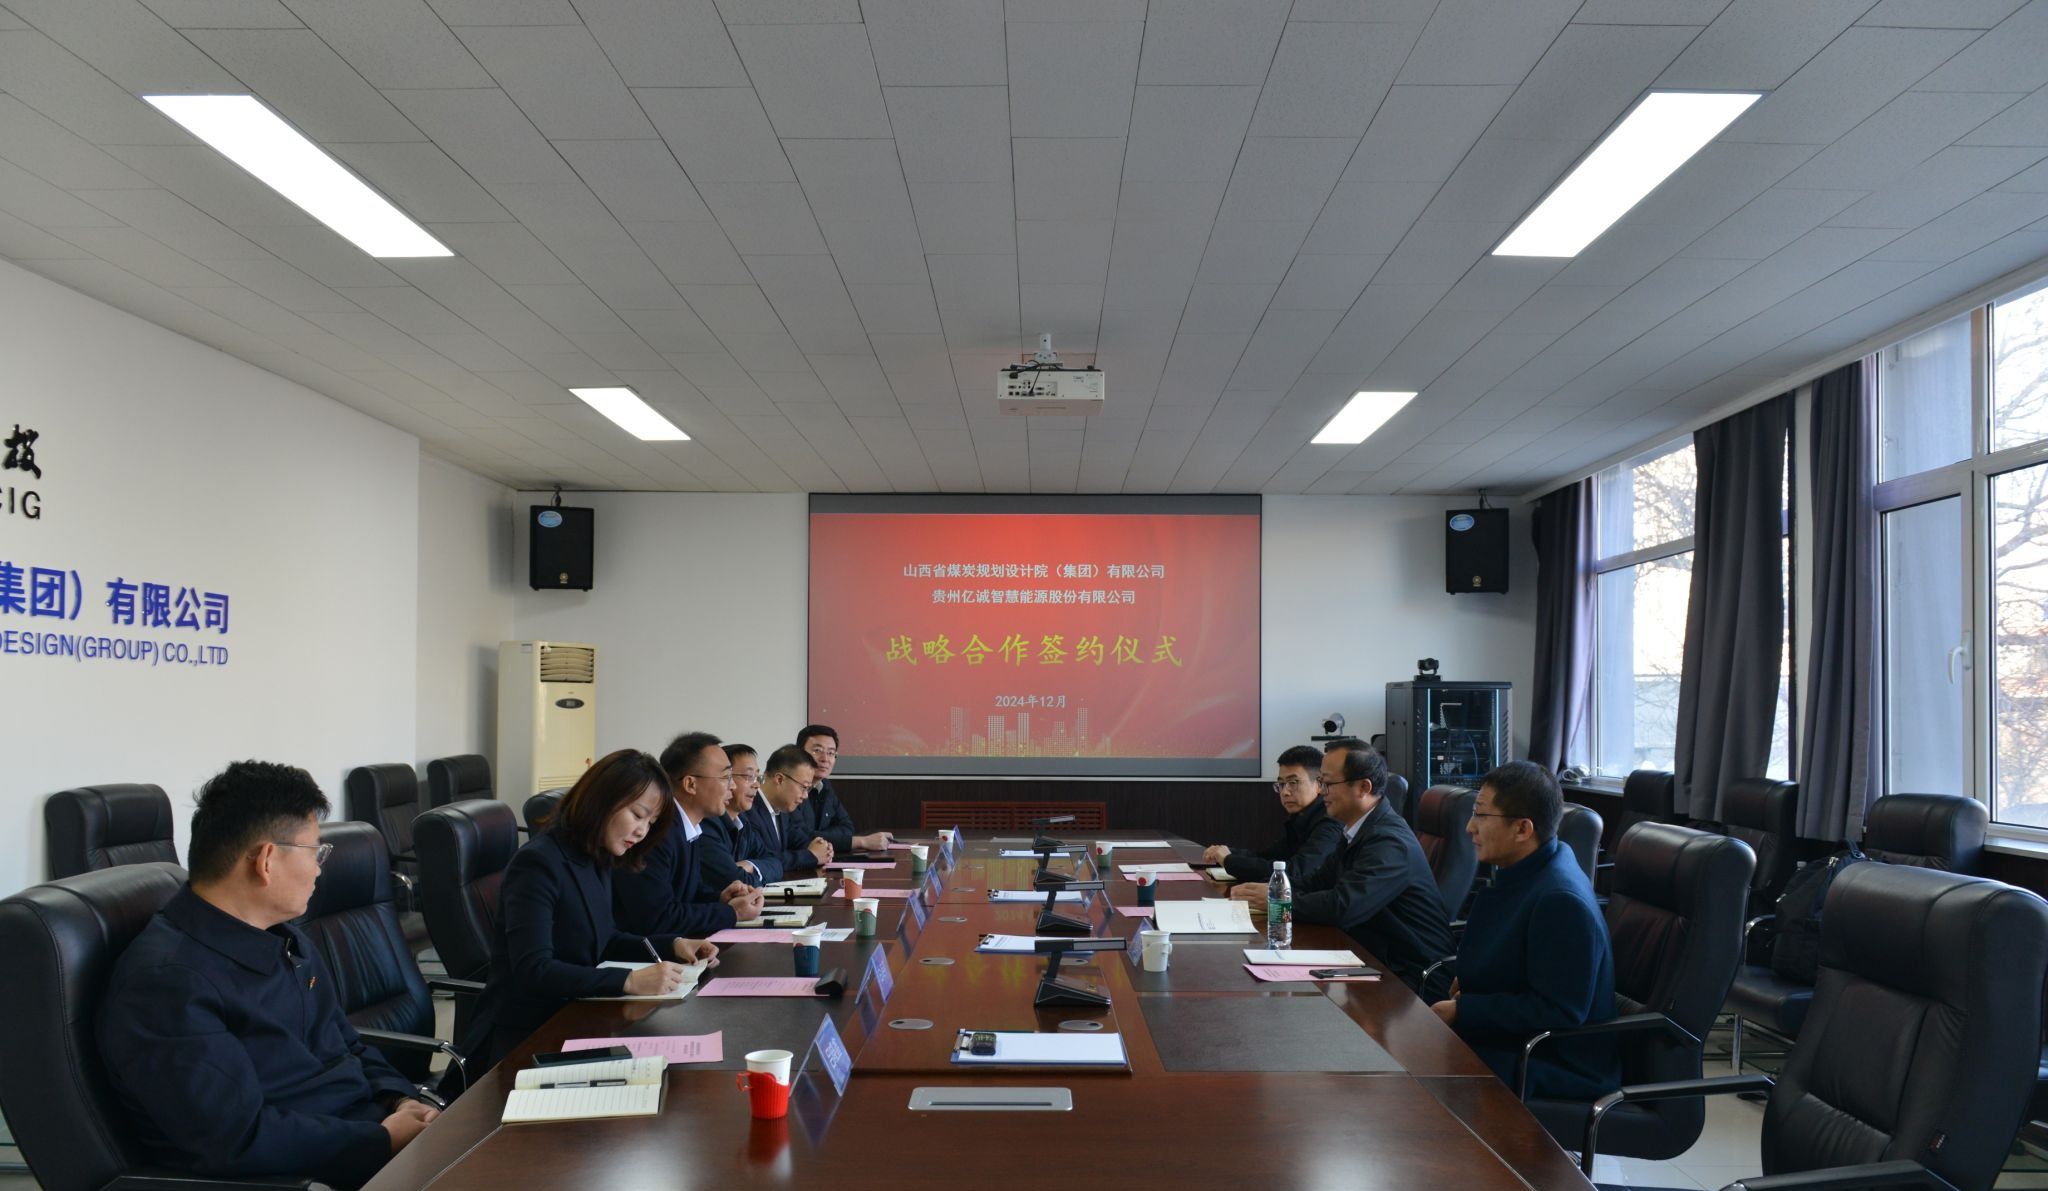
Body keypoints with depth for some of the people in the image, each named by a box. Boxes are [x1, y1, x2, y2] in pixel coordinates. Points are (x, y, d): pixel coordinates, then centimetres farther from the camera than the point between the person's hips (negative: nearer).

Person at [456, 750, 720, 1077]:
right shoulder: (538, 863, -17)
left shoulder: (598, 861, 8)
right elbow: (534, 970, -26)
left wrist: (673, 945, 5)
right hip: (518, 1040, -8)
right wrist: (630, 981, -34)